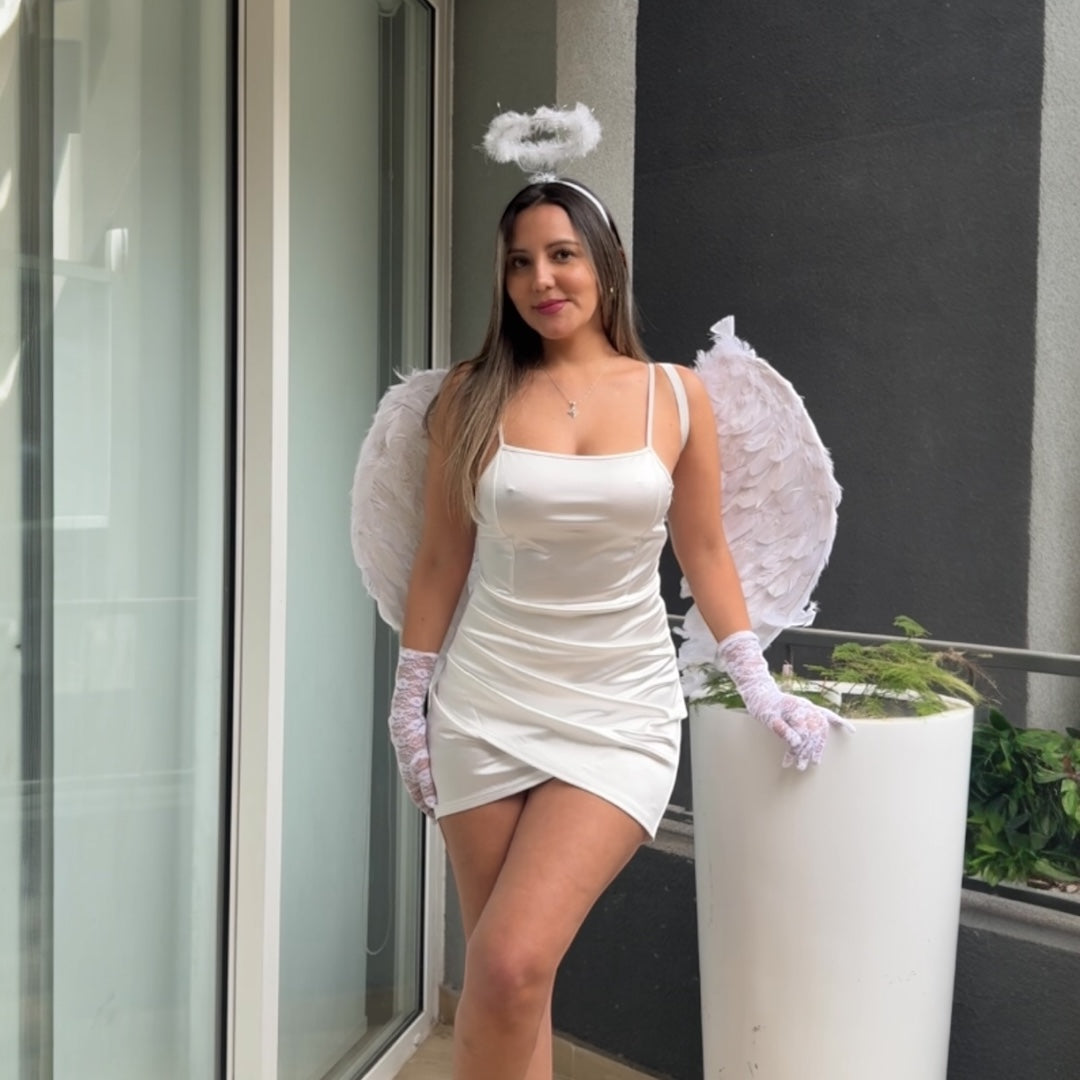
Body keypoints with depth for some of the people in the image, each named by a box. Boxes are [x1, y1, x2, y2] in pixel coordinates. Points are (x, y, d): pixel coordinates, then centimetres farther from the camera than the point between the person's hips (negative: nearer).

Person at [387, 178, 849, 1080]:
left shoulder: (678, 396, 0)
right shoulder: (474, 394, 0)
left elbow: (705, 552, 8)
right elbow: (441, 559, 5)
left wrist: (760, 689, 7)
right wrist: (410, 699, 5)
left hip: (619, 712, -1)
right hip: (486, 707, 1)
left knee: (512, 963, -15)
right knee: (501, 975, 7)